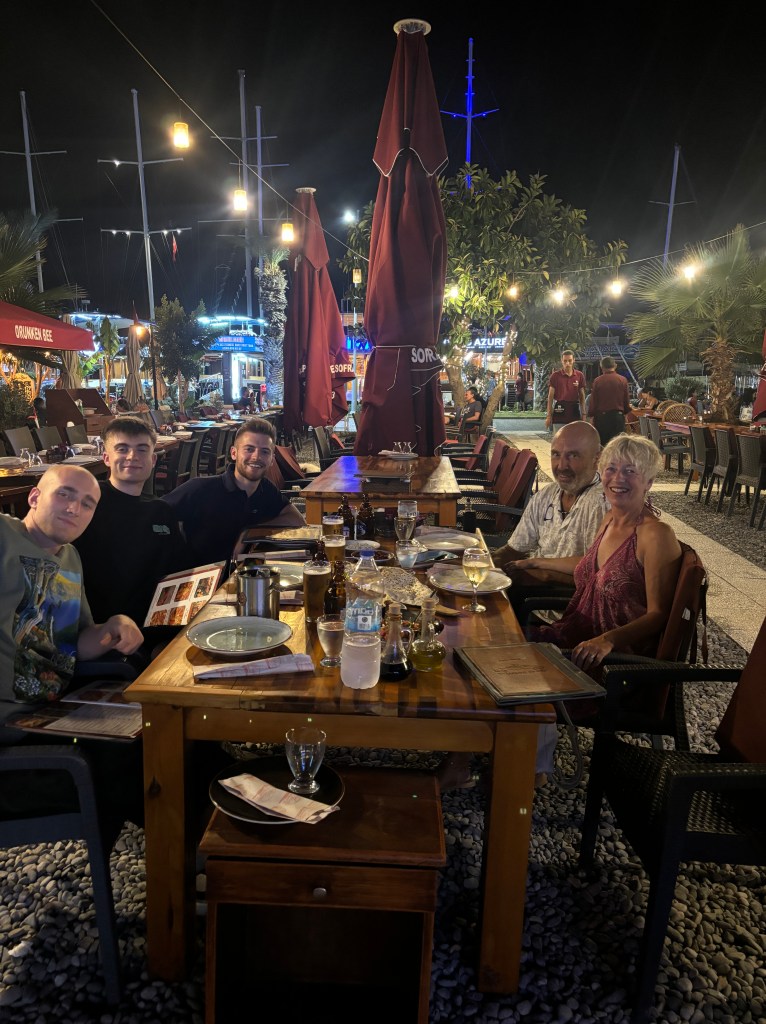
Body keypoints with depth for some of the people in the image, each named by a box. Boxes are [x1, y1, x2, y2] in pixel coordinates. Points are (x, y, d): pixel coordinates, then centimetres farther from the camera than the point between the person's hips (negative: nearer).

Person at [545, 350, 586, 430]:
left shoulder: (579, 375, 6)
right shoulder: (555, 375, 0)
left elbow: (582, 396, 10)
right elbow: (550, 397, 1)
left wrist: (583, 414, 4)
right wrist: (549, 415, -4)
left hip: (574, 411, 2)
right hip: (559, 411, -2)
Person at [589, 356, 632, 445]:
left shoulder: (597, 381, -7)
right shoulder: (623, 380, -2)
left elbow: (593, 401, -4)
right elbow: (627, 400, 3)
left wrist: (591, 416, 7)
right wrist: (625, 413, 19)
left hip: (601, 416, 0)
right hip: (618, 415, 1)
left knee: (601, 444, 9)